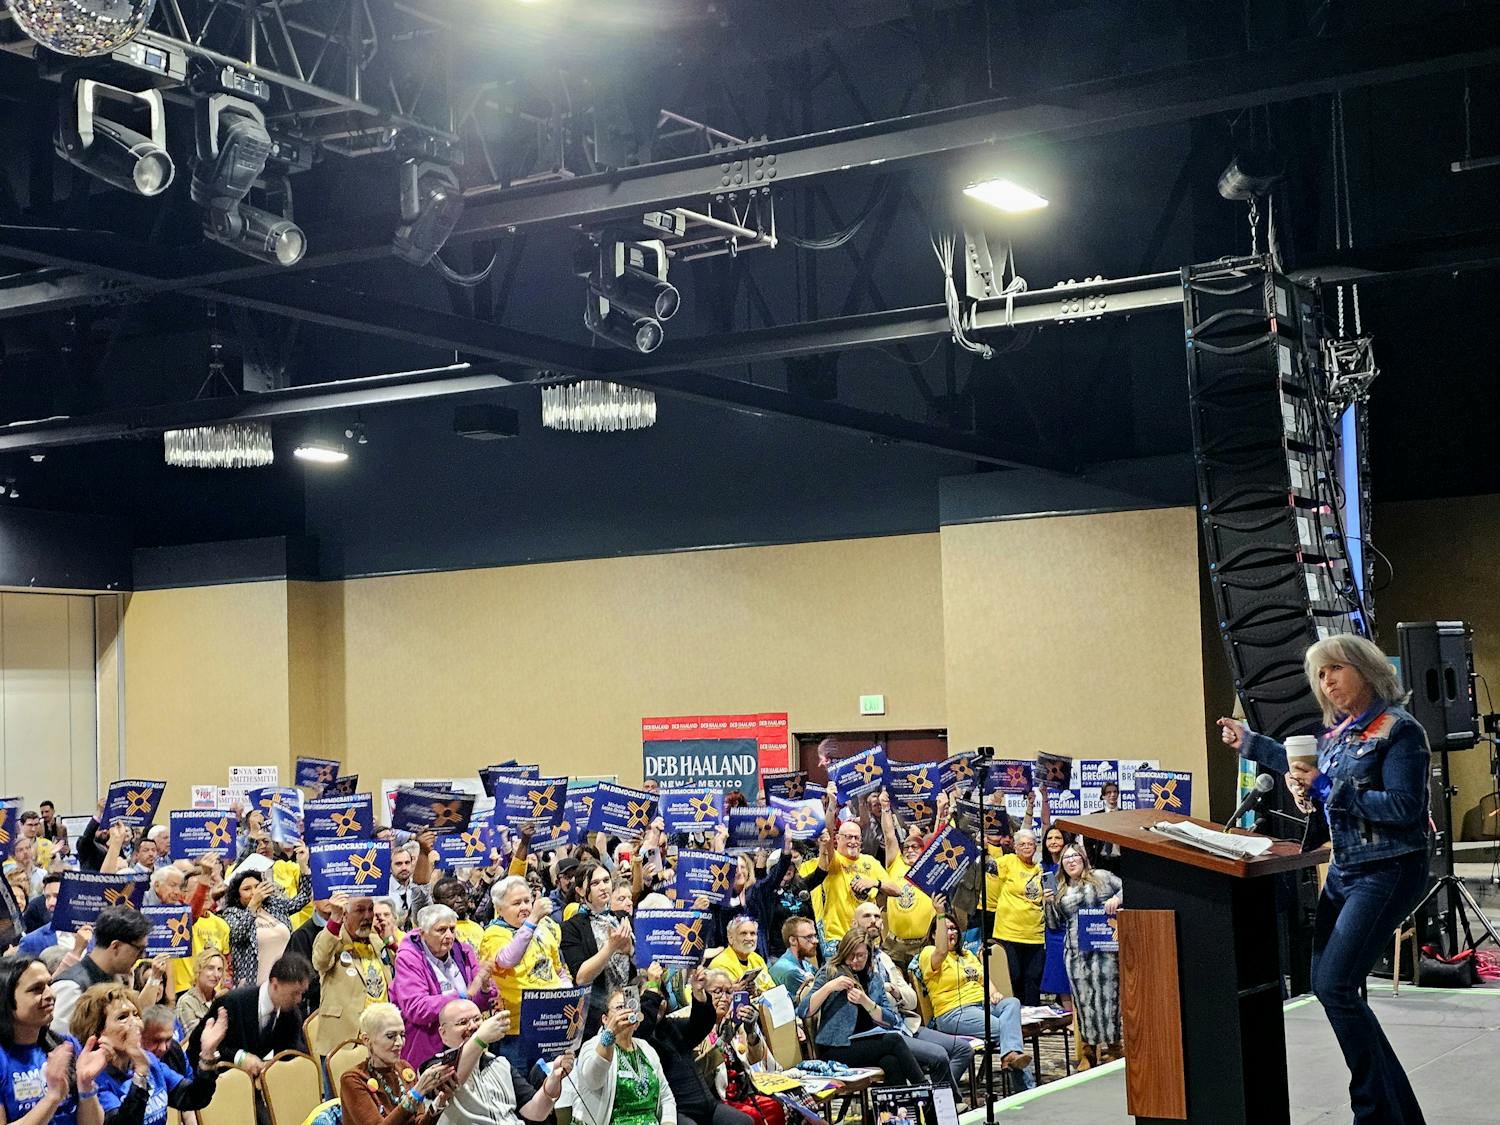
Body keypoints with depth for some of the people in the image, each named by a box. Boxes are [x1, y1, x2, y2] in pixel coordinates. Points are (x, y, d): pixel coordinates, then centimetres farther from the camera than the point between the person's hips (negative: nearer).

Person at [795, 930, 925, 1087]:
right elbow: (802, 1011, -6)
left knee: (891, 1061, -32)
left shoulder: (874, 979, 16)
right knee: (894, 1040, -25)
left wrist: (866, 1002, -11)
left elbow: (891, 1021, 5)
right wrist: (829, 987, -17)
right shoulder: (830, 973, 4)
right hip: (835, 1050, -4)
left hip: (869, 1044, 4)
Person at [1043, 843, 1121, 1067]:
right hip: (1076, 952, 3)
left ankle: (1112, 1046, -3)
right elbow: (1054, 926, 18)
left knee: (1107, 995, -7)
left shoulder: (1102, 877, 9)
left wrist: (1117, 899, -12)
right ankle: (1088, 1054, 3)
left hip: (1104, 948, -3)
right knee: (1083, 998, 0)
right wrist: (1048, 904, 3)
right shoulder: (1060, 890, 18)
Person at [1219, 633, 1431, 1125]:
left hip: (1386, 871, -9)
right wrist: (1249, 742, 36)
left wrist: (1327, 788, -20)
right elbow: (1305, 765, 31)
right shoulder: (1336, 733, 11)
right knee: (1328, 985, 7)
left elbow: (1404, 808, -20)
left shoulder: (1398, 730, -12)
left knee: (1334, 986, -16)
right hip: (1343, 868, 9)